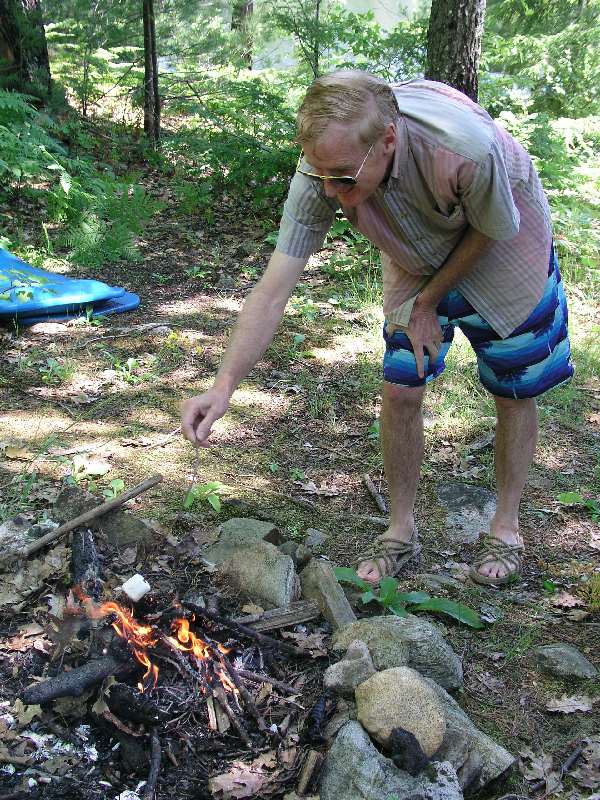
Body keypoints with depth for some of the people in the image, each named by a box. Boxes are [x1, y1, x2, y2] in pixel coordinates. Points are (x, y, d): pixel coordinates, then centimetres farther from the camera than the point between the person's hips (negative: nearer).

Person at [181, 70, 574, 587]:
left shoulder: (467, 145, -43)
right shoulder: (324, 169, -32)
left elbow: (492, 230, -20)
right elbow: (272, 293, -31)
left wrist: (428, 303, -12)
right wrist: (224, 385, -40)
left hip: (503, 250, -2)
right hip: (420, 257, 3)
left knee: (514, 392, 4)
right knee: (400, 390, -3)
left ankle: (506, 528, 25)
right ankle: (402, 530, 17)